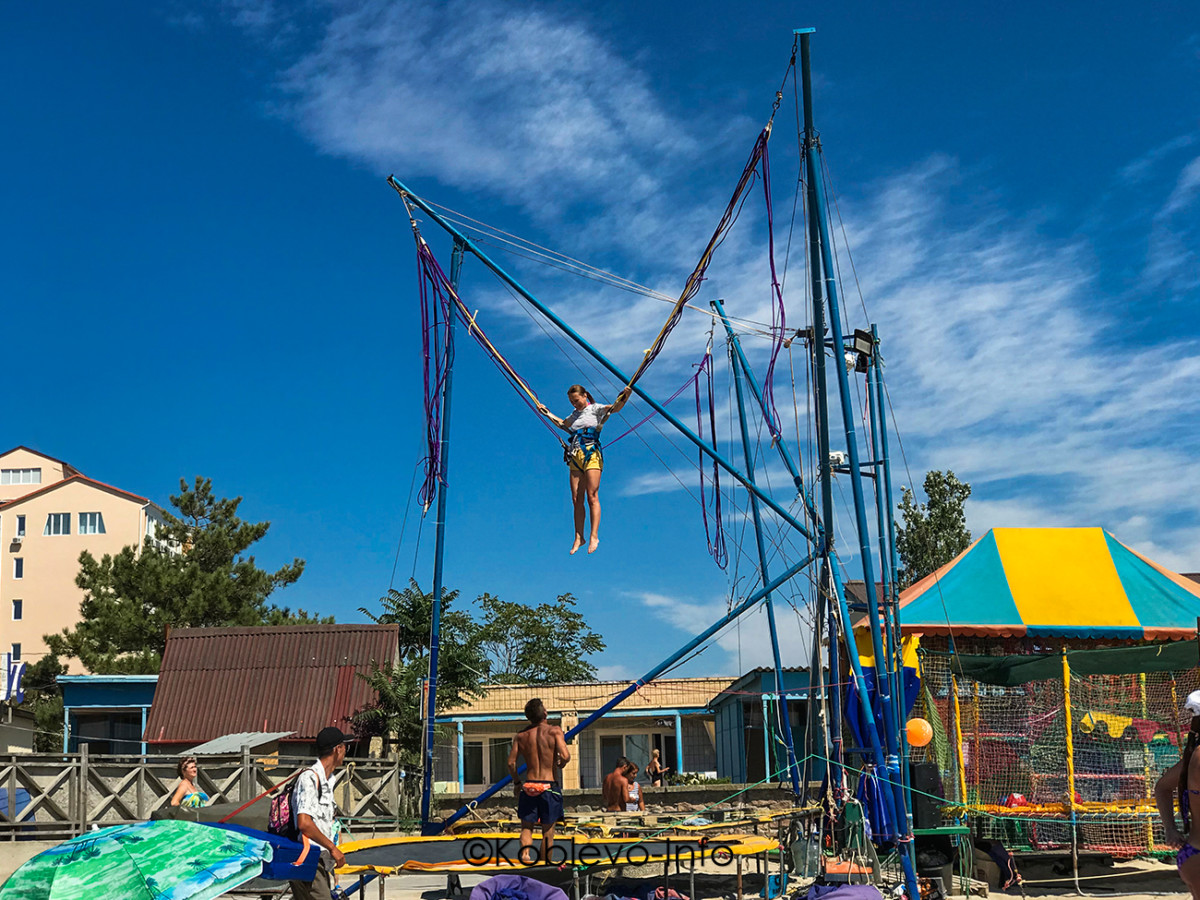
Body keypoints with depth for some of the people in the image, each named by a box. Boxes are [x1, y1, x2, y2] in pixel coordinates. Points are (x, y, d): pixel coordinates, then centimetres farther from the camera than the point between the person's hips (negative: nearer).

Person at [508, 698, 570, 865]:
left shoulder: (521, 735, 4)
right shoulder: (554, 731, -7)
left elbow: (511, 762, 1)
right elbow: (565, 756, -18)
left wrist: (517, 782, 15)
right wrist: (561, 763, 5)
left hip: (528, 786, 2)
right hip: (549, 786, -2)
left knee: (527, 826, 12)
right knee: (548, 829, 10)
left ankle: (525, 852, -12)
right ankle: (545, 863, 12)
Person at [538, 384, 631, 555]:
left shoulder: (595, 409, 5)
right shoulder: (575, 415, 23)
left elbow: (615, 408, -11)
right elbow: (562, 423, 43)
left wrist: (624, 397, -29)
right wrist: (547, 413, 49)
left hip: (591, 454, -6)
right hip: (575, 456, 6)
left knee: (592, 496, -13)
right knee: (577, 499, 2)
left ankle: (594, 536, -16)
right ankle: (578, 537, 5)